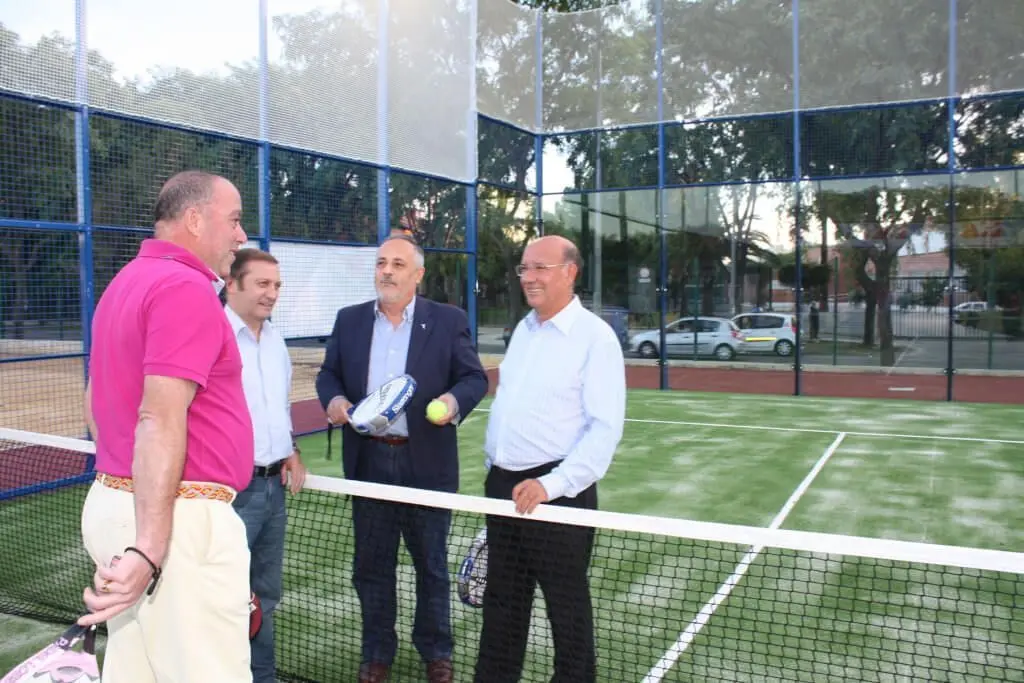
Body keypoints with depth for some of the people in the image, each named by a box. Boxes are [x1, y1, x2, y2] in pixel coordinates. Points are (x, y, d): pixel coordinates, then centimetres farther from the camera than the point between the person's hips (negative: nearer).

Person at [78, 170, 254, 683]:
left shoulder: (125, 284, 15)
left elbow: (95, 404, 23)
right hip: (179, 519, -10)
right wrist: (150, 547, -28)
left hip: (113, 501, 10)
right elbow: (160, 421, -24)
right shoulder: (187, 287, -15)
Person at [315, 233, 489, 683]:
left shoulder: (448, 320, -2)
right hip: (368, 461, 3)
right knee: (371, 565, 13)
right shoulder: (349, 320, 7)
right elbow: (328, 374, 11)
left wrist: (455, 399, -23)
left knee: (431, 563, 12)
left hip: (427, 463, -2)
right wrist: (333, 399, -11)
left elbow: (474, 378, -3)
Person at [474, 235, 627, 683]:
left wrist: (551, 484, -24)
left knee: (567, 607, 9)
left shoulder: (595, 336, -11)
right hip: (502, 485, 7)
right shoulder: (523, 329, 11)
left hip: (556, 492, -7)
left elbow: (606, 427, -17)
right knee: (501, 601, 17)